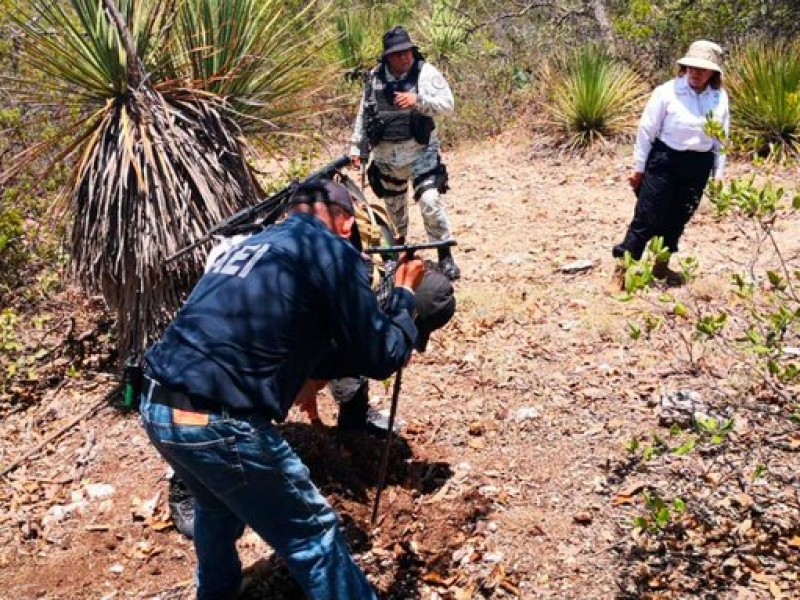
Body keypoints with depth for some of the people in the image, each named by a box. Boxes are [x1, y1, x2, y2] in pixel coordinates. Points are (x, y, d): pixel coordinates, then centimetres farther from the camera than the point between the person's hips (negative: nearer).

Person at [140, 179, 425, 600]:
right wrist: (404, 294, 19)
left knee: (219, 504, 35)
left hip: (156, 407, 9)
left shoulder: (253, 244, 21)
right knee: (313, 537, 8)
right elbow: (382, 357, 2)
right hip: (216, 422, -9)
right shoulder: (333, 252, -2)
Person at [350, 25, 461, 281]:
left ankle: (445, 256, -5)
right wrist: (357, 147, 10)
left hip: (420, 151, -4)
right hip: (385, 154, 4)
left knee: (430, 201, -16)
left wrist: (418, 100, -32)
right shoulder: (375, 77, 3)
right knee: (393, 203, 19)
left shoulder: (426, 73, -8)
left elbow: (447, 104, -17)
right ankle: (400, 242, 44)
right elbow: (364, 114, 11)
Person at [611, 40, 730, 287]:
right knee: (646, 217, -3)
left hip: (699, 166, 4)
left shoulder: (720, 98, 0)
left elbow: (721, 140, 9)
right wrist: (639, 168, -5)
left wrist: (718, 174, 9)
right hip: (665, 161, -4)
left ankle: (661, 266, 31)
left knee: (677, 219, 15)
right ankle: (622, 267, 5)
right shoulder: (667, 92, -12)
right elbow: (646, 131, -7)